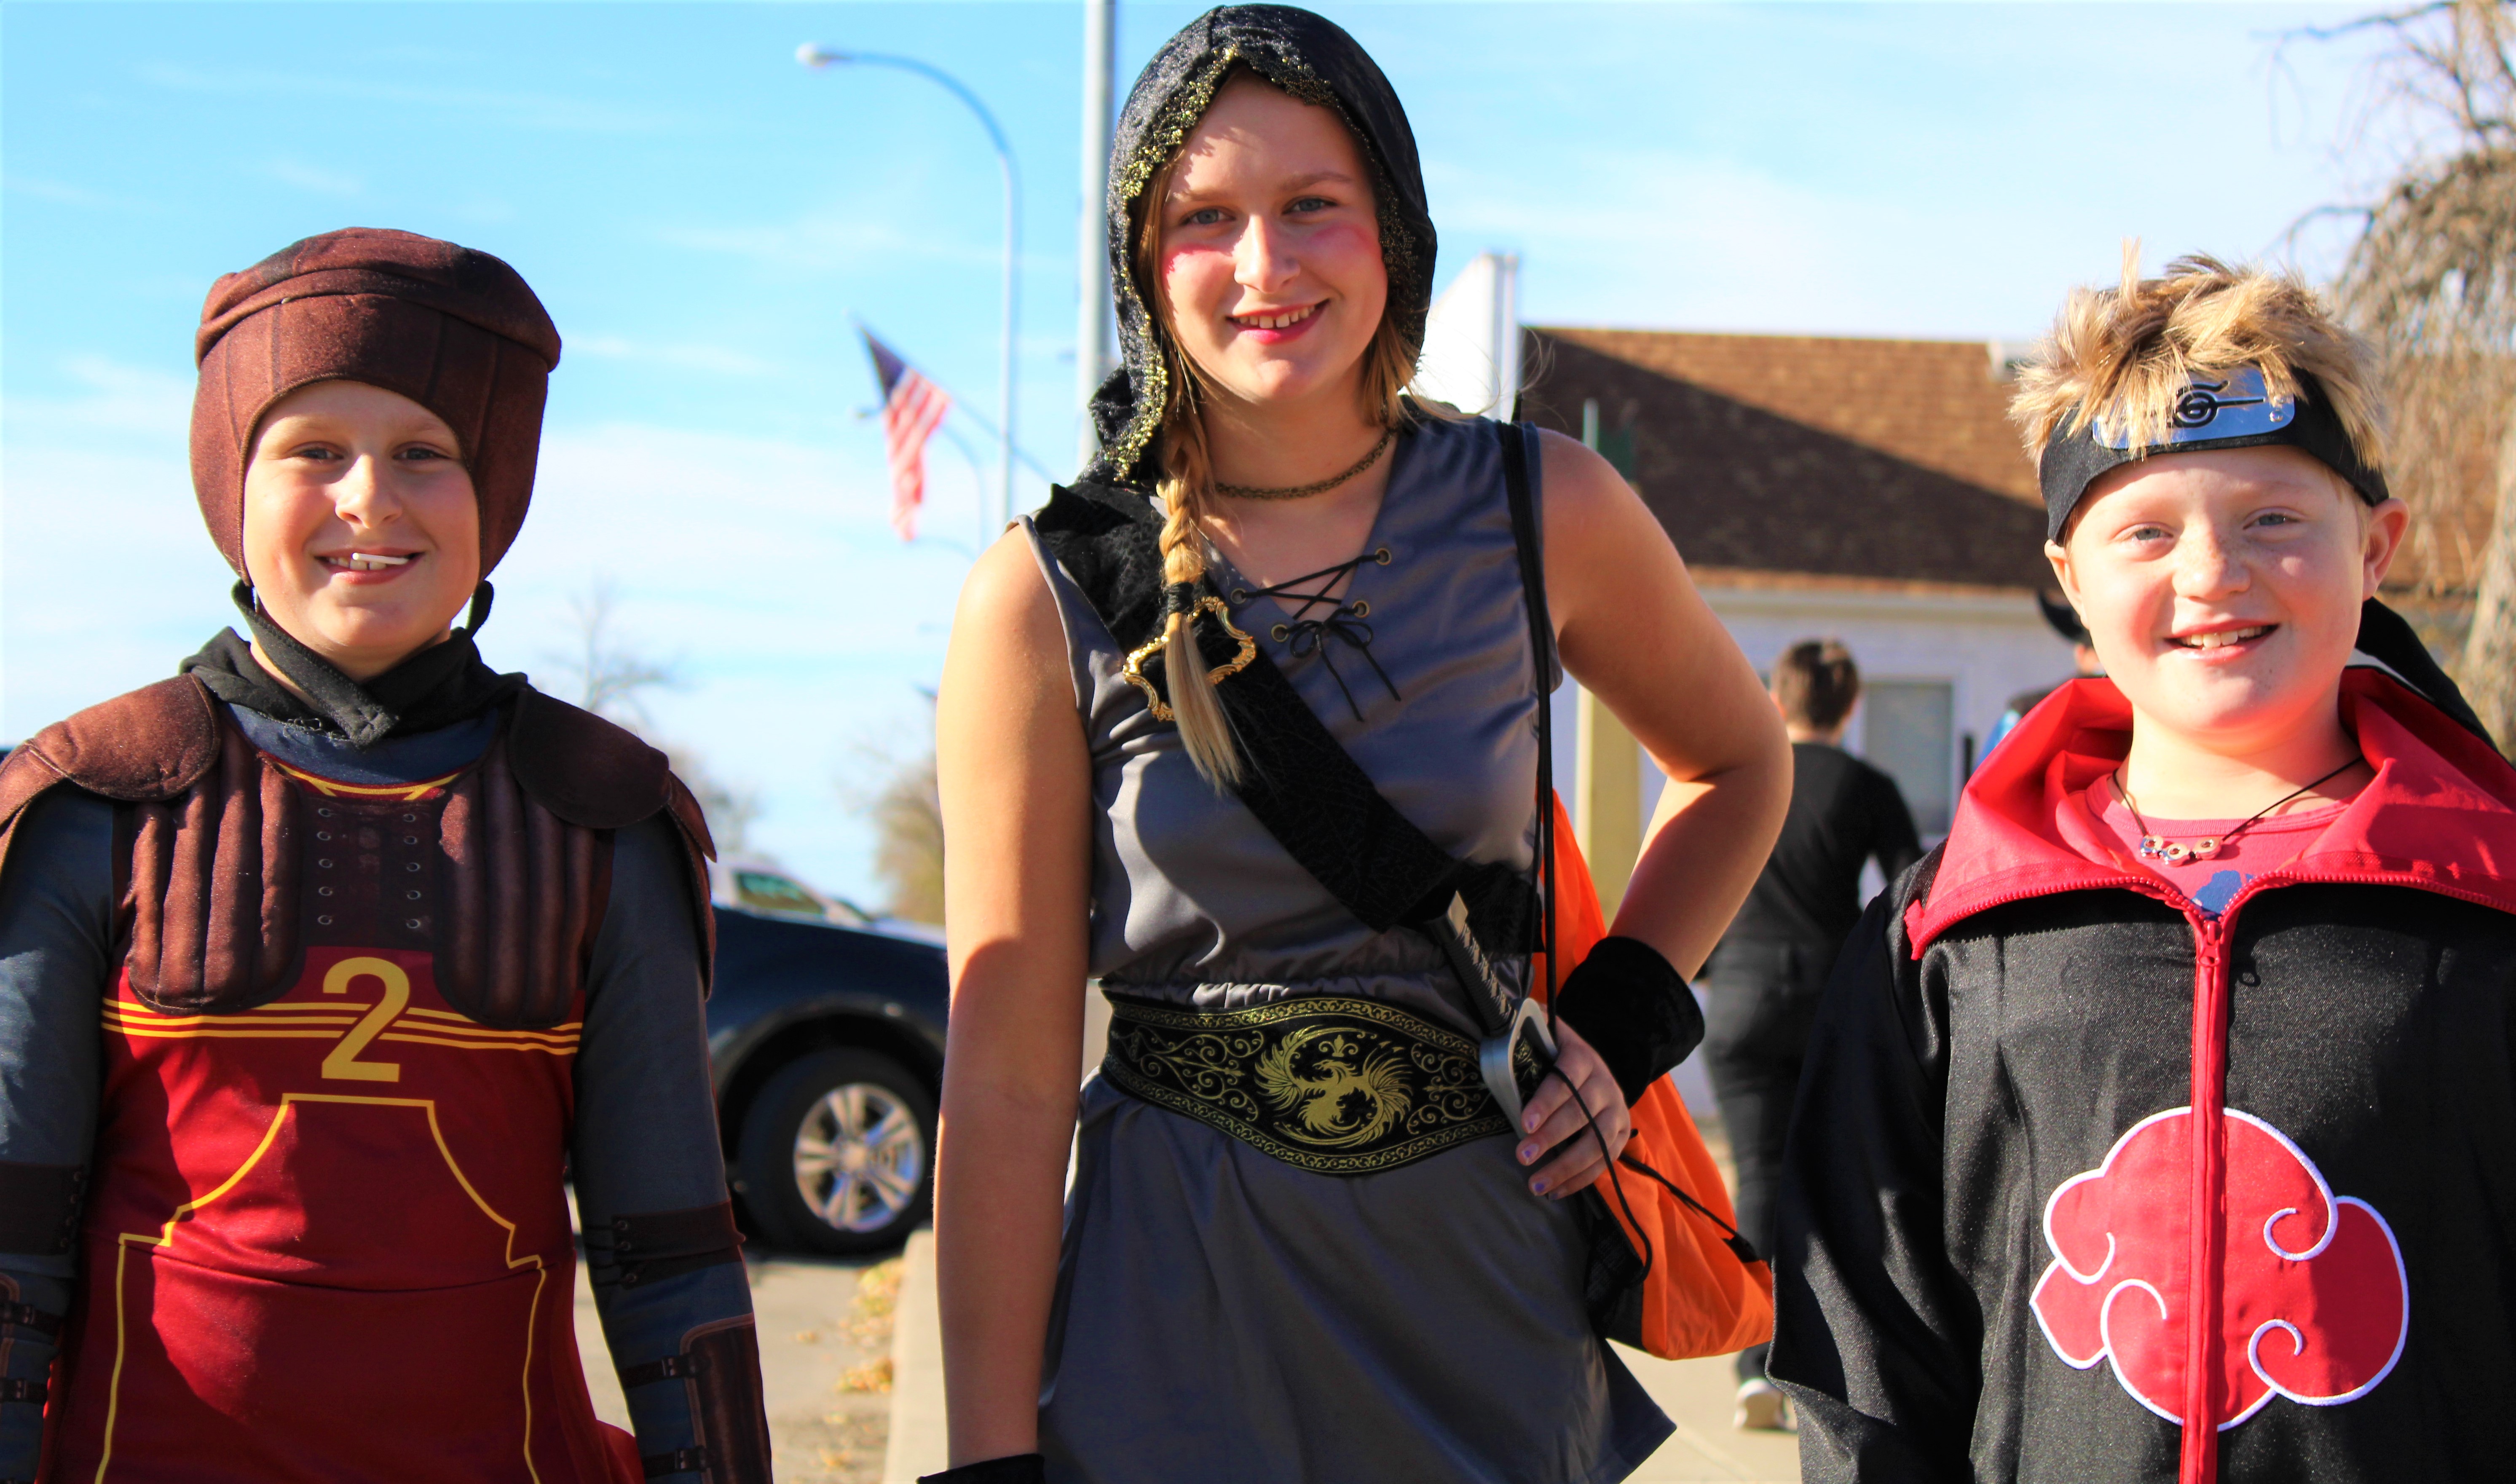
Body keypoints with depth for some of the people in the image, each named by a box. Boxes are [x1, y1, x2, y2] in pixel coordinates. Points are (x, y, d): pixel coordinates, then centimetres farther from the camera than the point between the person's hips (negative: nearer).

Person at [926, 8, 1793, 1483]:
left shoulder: (1545, 514, -4)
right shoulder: (1048, 598, -8)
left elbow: (1741, 765, 17)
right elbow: (1008, 1078, -8)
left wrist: (1624, 1021, 2)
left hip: (1485, 1287, 2)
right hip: (1176, 1313, -2)